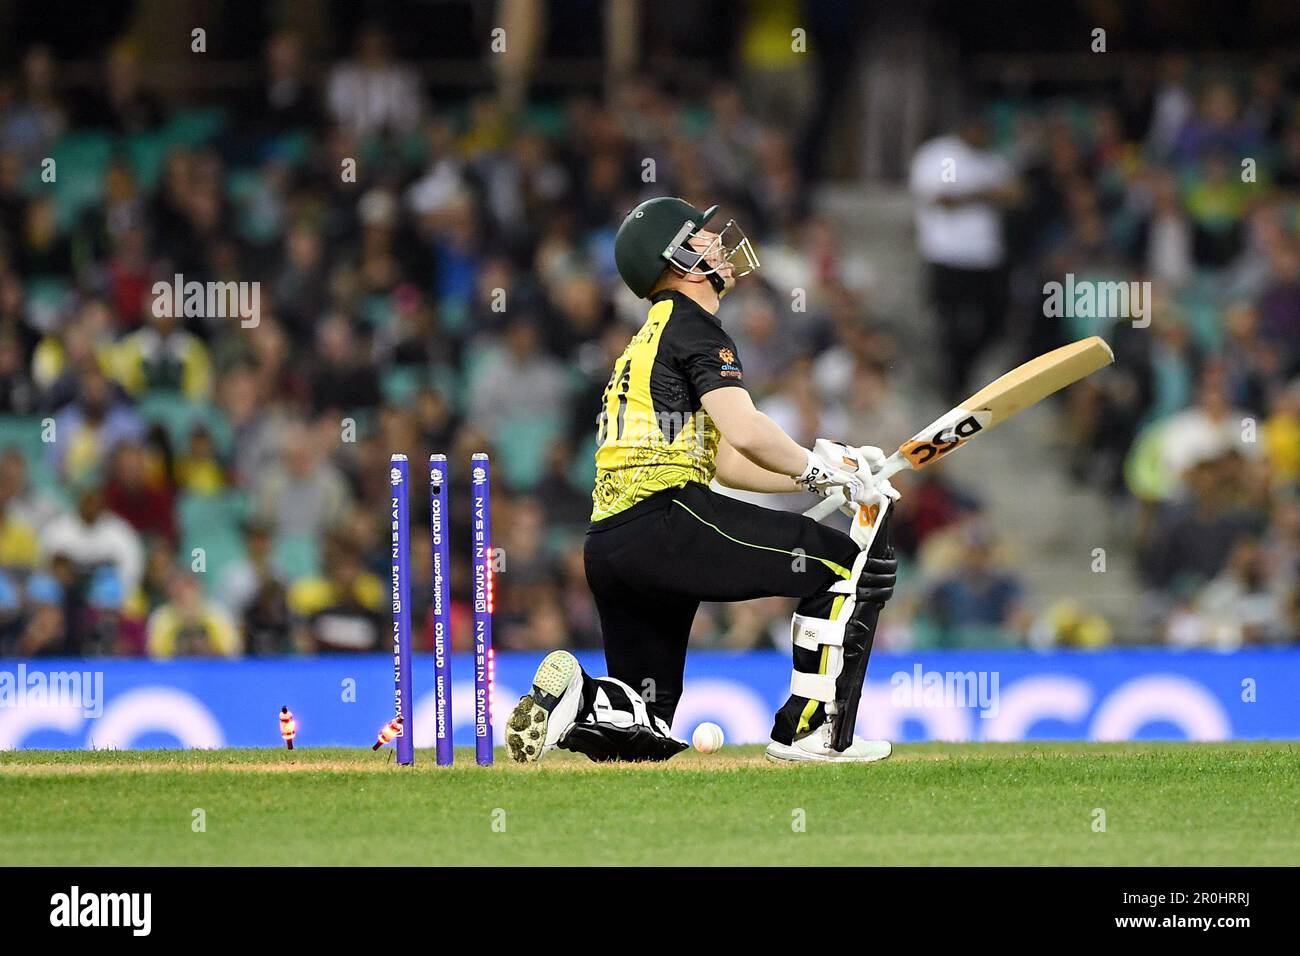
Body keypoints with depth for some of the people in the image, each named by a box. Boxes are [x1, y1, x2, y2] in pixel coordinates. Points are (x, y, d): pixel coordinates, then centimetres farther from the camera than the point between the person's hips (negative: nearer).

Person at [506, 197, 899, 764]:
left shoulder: (649, 340, 29)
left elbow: (725, 463, 29)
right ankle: (810, 731, -8)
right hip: (665, 522, -9)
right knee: (854, 562, -5)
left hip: (606, 547, 10)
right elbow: (746, 433, -14)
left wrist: (818, 476, 23)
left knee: (644, 733, 17)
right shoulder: (693, 327, -1)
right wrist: (820, 472, 0)